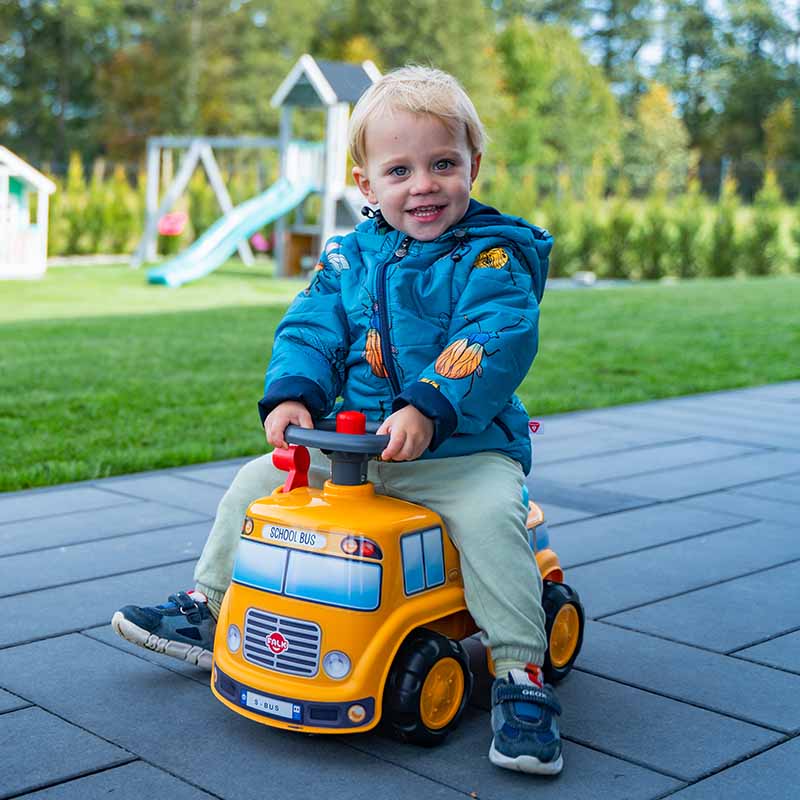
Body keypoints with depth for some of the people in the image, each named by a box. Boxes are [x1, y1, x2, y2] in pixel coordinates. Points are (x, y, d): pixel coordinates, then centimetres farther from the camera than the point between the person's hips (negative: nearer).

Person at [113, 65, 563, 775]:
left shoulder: (492, 256, -8)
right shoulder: (349, 258, 9)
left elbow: (497, 341, -22)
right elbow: (311, 330, 4)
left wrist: (429, 408, -36)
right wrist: (291, 393, -17)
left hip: (464, 450, -5)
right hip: (350, 445, 5)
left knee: (490, 516, -33)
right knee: (256, 482, 3)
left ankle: (520, 677, -23)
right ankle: (208, 613, 21)